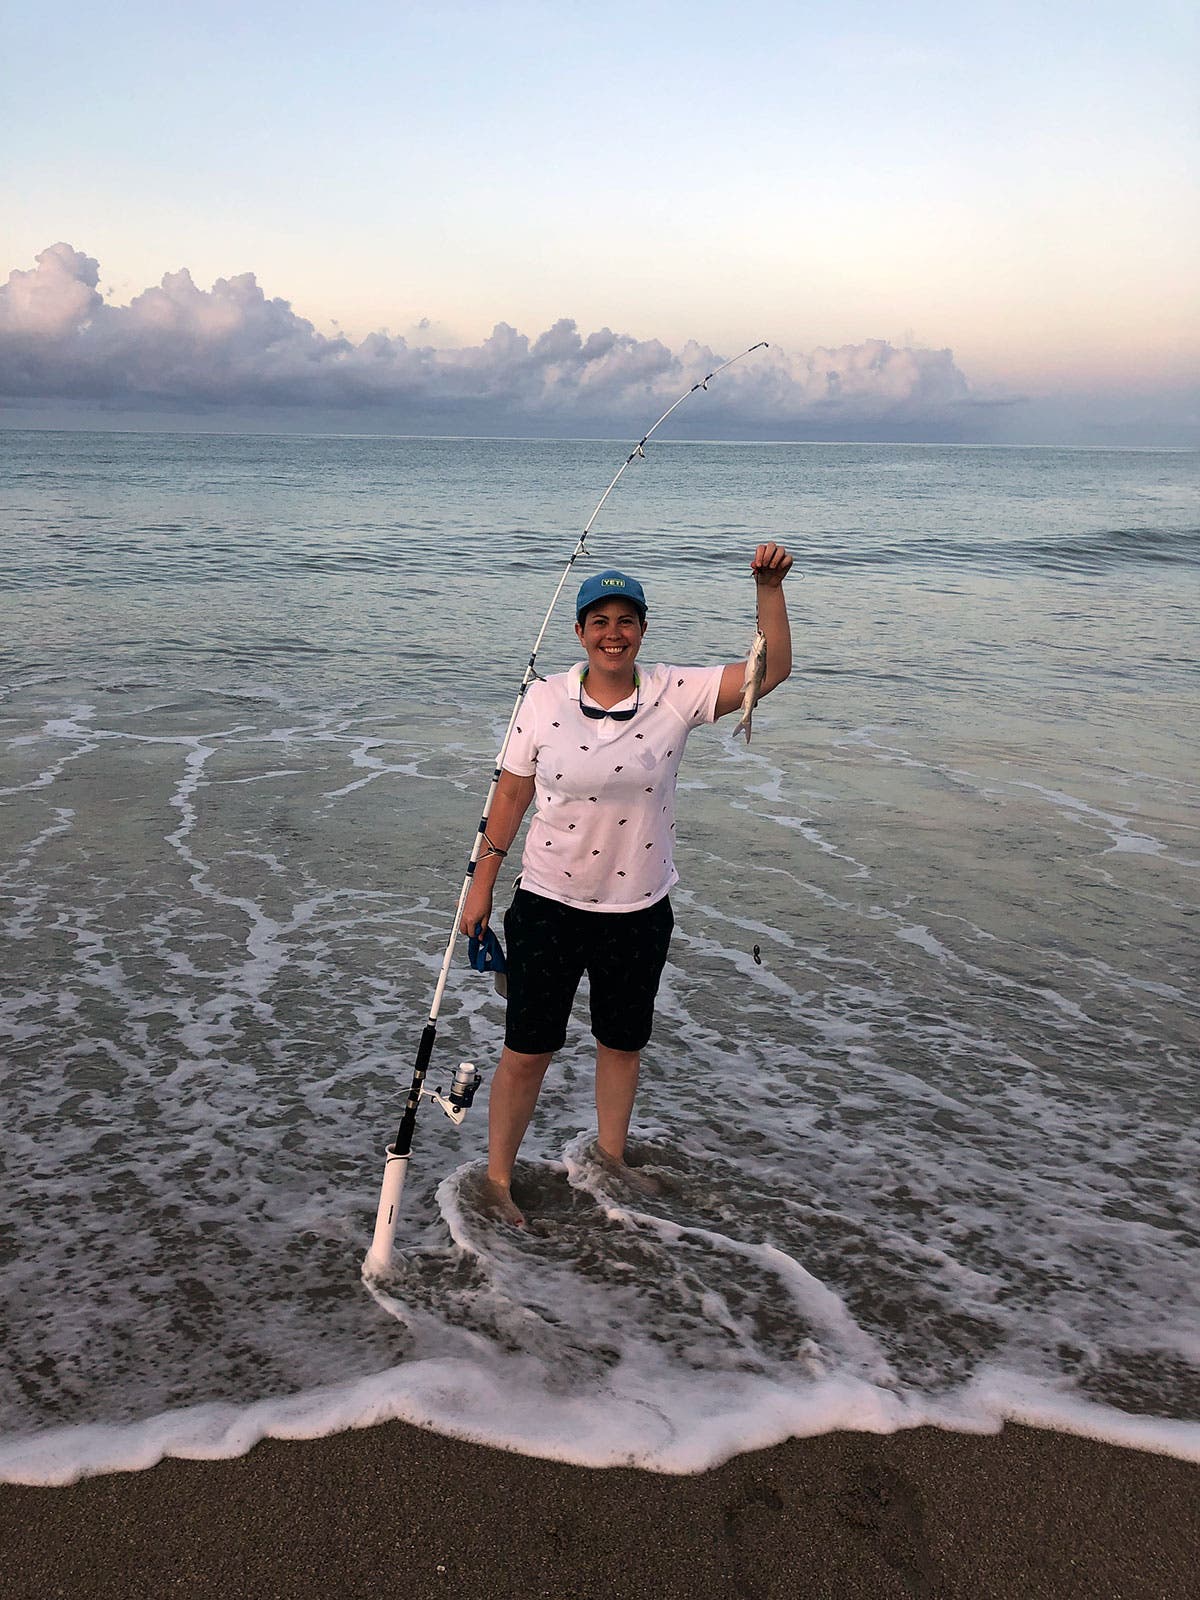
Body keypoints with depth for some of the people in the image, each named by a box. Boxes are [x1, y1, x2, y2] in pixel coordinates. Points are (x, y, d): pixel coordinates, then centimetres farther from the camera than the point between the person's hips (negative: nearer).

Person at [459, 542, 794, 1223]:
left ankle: (611, 1151, 44)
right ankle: (498, 1177, 26)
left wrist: (770, 588, -26)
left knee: (624, 1042, 20)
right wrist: (482, 884, 2)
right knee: (528, 1049, 7)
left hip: (639, 910, 2)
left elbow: (772, 669, -14)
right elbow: (511, 794, 0)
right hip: (549, 905, -1)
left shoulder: (675, 694, -7)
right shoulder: (545, 699, -7)